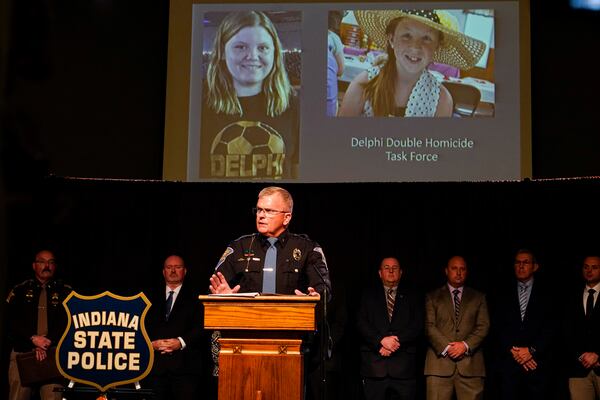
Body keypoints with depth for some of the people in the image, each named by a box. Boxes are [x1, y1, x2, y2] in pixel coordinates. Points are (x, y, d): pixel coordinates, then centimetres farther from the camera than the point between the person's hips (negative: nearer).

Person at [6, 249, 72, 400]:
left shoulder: (65, 292, 11)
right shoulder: (19, 291, 14)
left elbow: (68, 322, 0)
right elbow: (12, 321, 3)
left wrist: (47, 343, -14)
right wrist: (33, 338, -12)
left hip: (53, 354, -1)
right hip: (22, 352, 1)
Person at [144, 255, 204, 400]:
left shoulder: (195, 297, 9)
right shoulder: (152, 297, 19)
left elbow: (201, 327, -1)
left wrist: (181, 342, -15)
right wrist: (151, 343, -7)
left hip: (185, 366, -2)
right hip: (156, 365, 3)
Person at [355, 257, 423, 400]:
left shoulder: (412, 297, 14)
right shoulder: (368, 295, 13)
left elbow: (417, 327, 3)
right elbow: (361, 324, 2)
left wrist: (397, 340, -12)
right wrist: (381, 341, -13)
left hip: (404, 366, 0)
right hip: (374, 365, 0)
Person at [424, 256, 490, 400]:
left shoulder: (478, 297, 18)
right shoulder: (432, 297, 15)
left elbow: (483, 326, 7)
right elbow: (429, 327, 4)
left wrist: (466, 345, -9)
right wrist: (446, 347, -10)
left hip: (470, 364, 1)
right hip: (440, 361, -1)